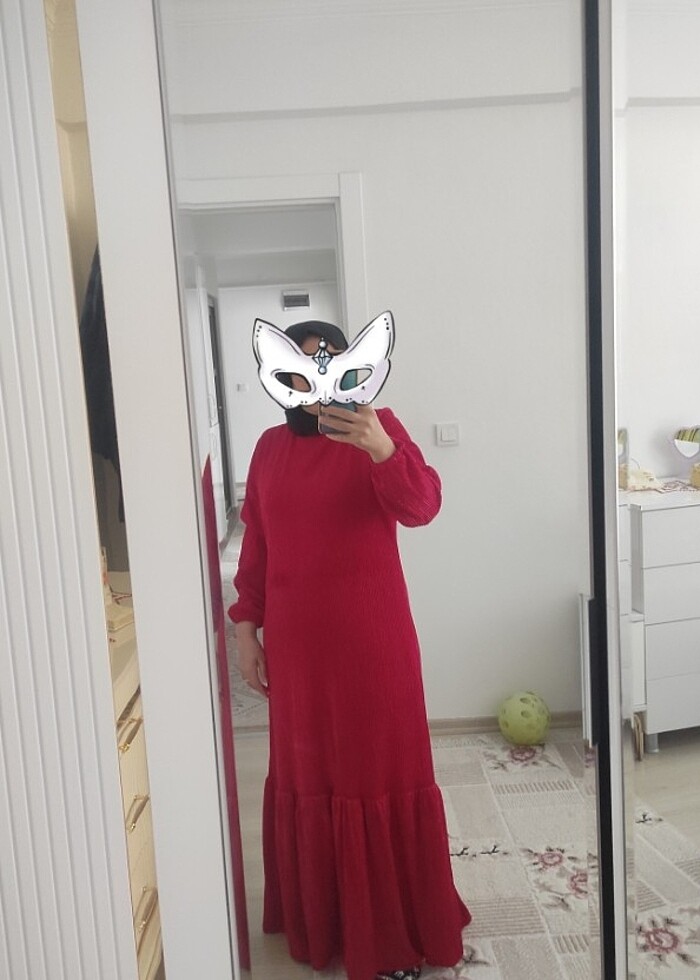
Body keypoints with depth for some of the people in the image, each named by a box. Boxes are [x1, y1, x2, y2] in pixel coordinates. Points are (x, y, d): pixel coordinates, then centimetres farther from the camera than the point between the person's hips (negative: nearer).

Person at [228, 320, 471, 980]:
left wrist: (381, 448, -39)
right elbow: (255, 548, 9)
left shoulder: (378, 428, -6)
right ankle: (318, 918, 39)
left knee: (383, 770, 7)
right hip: (297, 642, 4)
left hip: (372, 636, -3)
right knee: (307, 773, 16)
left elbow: (421, 506, -22)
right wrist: (246, 628, 7)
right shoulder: (270, 448, 6)